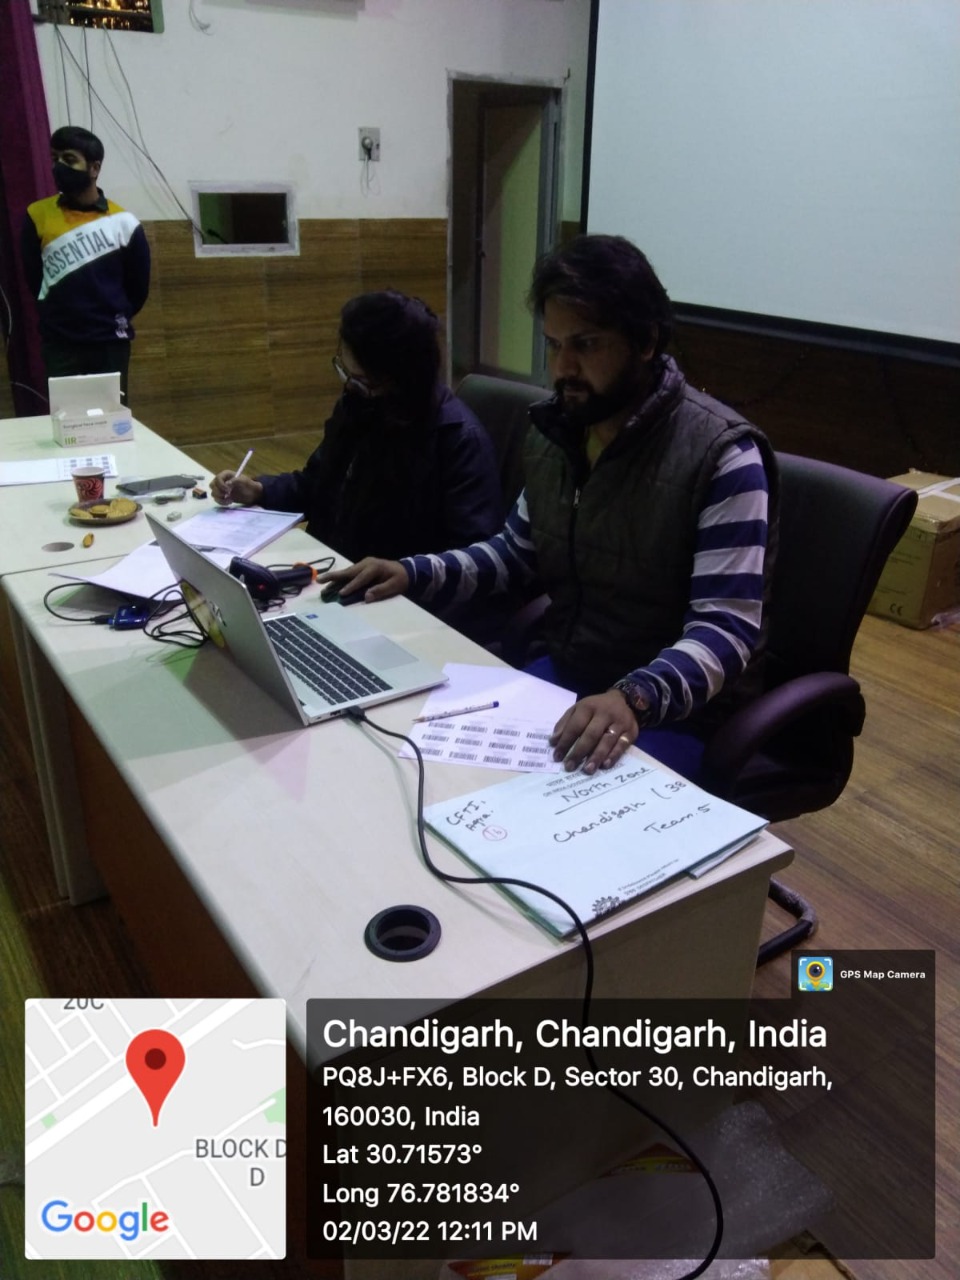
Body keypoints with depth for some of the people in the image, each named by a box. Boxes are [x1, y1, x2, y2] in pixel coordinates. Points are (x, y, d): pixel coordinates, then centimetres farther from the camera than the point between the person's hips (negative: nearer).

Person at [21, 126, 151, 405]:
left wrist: (114, 319, 11)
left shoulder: (123, 223, -3)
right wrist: (58, 313, 10)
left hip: (111, 342, 0)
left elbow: (138, 287, 6)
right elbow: (33, 277, 9)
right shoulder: (37, 216, 0)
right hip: (60, 344, 1)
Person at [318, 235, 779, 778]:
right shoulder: (555, 428, 2)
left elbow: (726, 631, -24)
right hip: (563, 674, 6)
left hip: (677, 712, -6)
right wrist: (415, 573, 2)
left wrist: (633, 698, -42)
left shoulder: (721, 455, -20)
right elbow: (518, 551, 16)